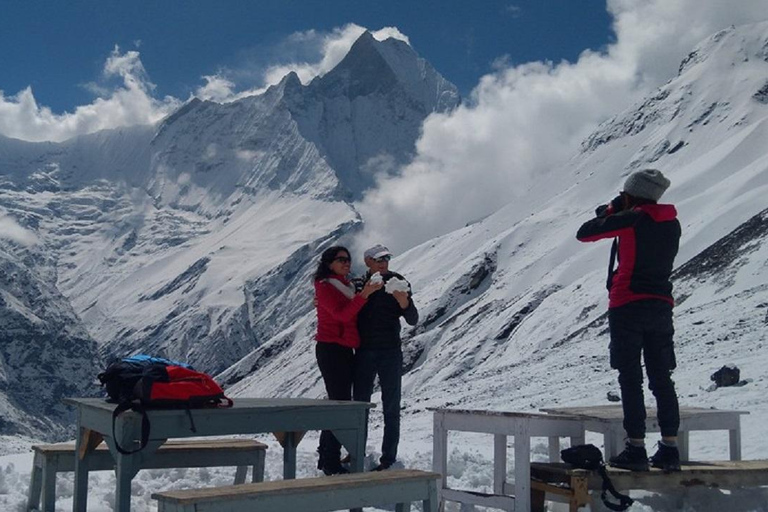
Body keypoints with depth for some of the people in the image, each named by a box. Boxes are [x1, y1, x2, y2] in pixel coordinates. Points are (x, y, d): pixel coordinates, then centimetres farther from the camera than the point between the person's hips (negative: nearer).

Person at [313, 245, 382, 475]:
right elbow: (342, 314, -21)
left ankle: (326, 458, 19)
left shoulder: (346, 286, 17)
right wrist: (364, 294, -29)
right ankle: (331, 463, -8)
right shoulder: (325, 286, -9)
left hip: (345, 351, 9)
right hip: (331, 350, -9)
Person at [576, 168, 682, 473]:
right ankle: (669, 450, 10)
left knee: (630, 380, -1)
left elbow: (584, 234, -5)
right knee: (662, 379, 10)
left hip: (627, 306, -6)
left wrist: (609, 211, 10)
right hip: (661, 306, 6)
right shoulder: (672, 223, 9)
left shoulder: (629, 219, -10)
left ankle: (636, 449, -2)